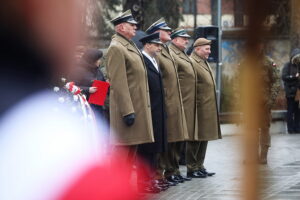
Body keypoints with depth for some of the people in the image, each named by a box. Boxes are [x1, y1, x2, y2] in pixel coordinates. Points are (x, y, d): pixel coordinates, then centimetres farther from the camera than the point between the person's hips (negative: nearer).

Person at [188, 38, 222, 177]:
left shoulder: (204, 63, 20)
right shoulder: (191, 63, -13)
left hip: (208, 109, 10)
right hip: (198, 109, -10)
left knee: (204, 138, 13)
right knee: (195, 139, -4)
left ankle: (199, 166, 19)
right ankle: (192, 168, 2)